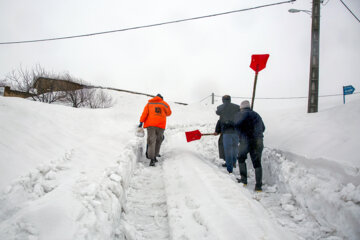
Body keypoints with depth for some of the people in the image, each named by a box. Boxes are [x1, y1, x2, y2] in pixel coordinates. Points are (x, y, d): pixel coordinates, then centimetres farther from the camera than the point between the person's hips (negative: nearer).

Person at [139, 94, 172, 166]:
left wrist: (141, 122, 3)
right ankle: (154, 156, 15)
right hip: (161, 125, 0)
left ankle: (152, 159, -20)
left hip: (150, 125, 0)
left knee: (151, 141, -6)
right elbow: (169, 113, 23)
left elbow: (145, 113, 4)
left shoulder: (149, 103, 14)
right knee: (158, 141, 15)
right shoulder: (164, 104, 12)